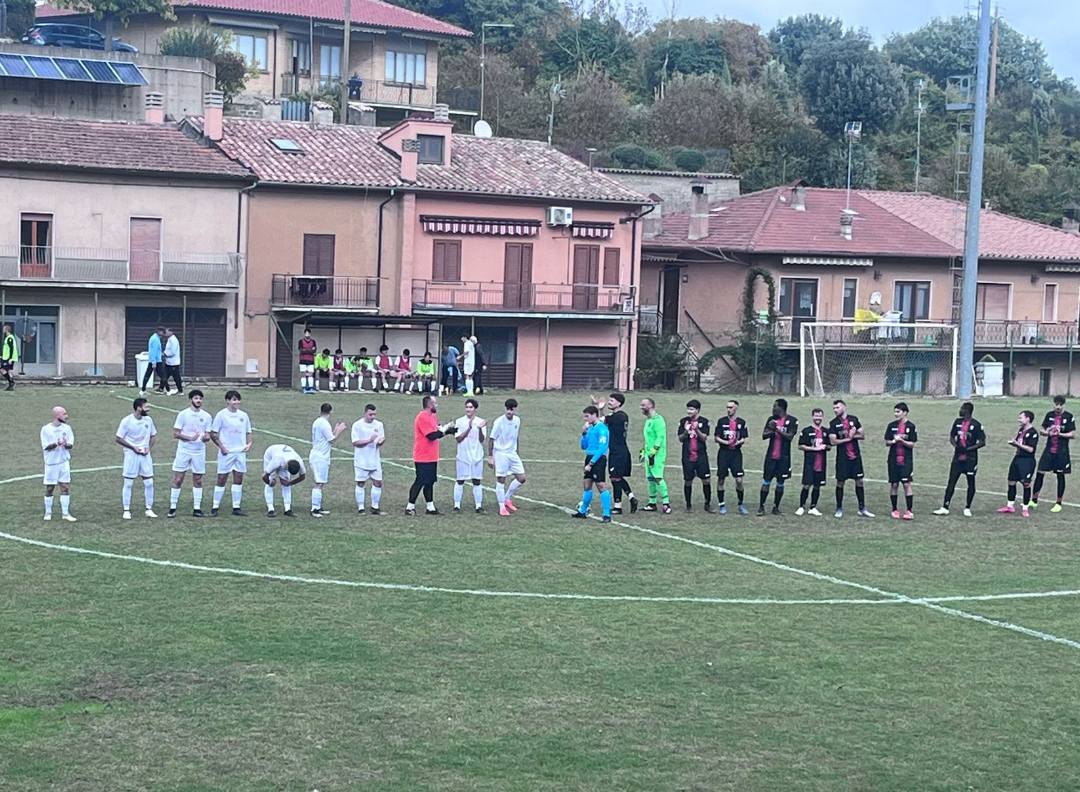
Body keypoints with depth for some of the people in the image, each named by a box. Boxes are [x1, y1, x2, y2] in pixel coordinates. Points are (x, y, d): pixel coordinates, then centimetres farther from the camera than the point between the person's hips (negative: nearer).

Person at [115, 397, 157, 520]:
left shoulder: (148, 420, 3)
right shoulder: (127, 421, -11)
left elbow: (153, 435, 16)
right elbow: (118, 439, -8)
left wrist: (149, 448, -1)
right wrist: (133, 448, -14)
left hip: (145, 454, 4)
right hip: (131, 454, -4)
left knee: (149, 482, 3)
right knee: (128, 483, 1)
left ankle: (149, 509, 14)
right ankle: (126, 511, 9)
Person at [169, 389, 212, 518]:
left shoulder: (206, 416, 5)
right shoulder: (183, 414, -4)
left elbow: (208, 436, 9)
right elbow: (175, 434, -6)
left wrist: (206, 437, -16)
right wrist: (191, 438, -20)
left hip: (199, 451, 3)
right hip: (183, 450, -3)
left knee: (197, 480, 6)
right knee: (178, 479, -2)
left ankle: (197, 508, 13)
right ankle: (172, 508, 4)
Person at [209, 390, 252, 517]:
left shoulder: (243, 415, 10)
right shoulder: (221, 415, -4)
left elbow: (248, 432, 19)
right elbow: (213, 434, -4)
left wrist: (249, 443, 1)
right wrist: (221, 446, -13)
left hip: (241, 452, 5)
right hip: (226, 452, -5)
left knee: (238, 479, 5)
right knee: (222, 479, -3)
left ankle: (236, 507, 11)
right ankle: (215, 507, 3)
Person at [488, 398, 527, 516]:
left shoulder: (517, 420, 5)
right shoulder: (499, 422, -13)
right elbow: (491, 439, -10)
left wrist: (518, 454, 18)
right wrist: (490, 457, -12)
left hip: (512, 453, 6)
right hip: (500, 454, -6)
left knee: (521, 478, 3)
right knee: (501, 480, -2)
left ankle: (507, 499, 21)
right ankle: (502, 507, 6)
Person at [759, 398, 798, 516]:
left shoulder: (792, 420, -3)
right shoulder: (772, 419, 8)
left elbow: (790, 436, -12)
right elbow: (763, 436, 4)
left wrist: (777, 429, -20)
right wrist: (771, 431, -16)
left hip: (783, 457, -2)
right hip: (771, 456, 2)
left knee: (780, 483, 5)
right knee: (766, 481, 0)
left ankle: (776, 507, 15)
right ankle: (761, 507, 5)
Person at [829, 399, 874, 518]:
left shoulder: (853, 419, 6)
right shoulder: (833, 423, -2)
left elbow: (862, 435, 4)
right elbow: (832, 441, -11)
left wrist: (853, 435, -13)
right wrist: (848, 438, -13)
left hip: (855, 456, 2)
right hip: (842, 457, -2)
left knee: (859, 481, 5)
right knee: (840, 482, 1)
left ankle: (862, 508, 13)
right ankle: (839, 509, 12)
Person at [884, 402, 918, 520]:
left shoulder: (911, 426, -2)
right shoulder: (892, 425, 7)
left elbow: (912, 444, -4)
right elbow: (886, 442, 8)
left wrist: (901, 440, -19)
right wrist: (893, 441, -12)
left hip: (906, 460, -3)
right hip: (893, 460, 3)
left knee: (907, 484, -7)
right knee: (894, 484, 5)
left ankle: (909, 510, -4)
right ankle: (894, 510, 15)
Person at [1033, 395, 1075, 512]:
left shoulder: (1069, 417, -5)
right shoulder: (1049, 415, 6)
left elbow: (1072, 434, -7)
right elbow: (1041, 431, 10)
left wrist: (1059, 434, -19)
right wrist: (1047, 432, -11)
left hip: (1062, 452, -3)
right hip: (1049, 450, 3)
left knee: (1060, 476, 4)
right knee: (1040, 473, 1)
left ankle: (1058, 504, 14)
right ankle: (1034, 500, 11)